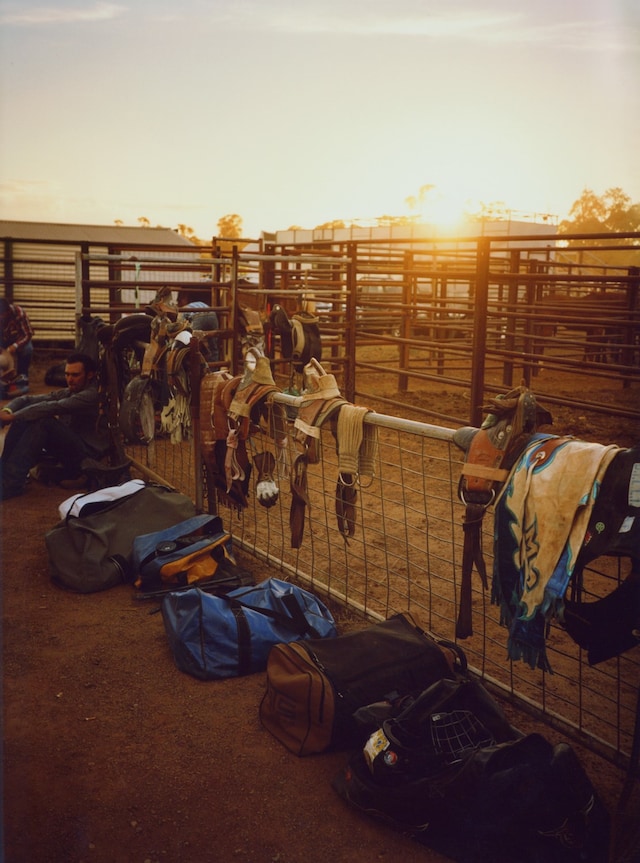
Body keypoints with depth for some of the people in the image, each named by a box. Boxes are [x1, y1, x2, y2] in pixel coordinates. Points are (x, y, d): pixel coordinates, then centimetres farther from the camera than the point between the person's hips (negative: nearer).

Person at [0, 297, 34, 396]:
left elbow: (28, 334, -27)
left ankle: (22, 379, -22)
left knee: (27, 348, -33)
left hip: (20, 340, -2)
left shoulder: (19, 312, -29)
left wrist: (15, 346, -42)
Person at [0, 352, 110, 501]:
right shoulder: (66, 393, 14)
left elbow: (53, 407, -26)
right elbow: (26, 400, 7)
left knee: (43, 421, -29)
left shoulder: (93, 395, -13)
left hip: (89, 454, -8)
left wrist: (12, 416, -27)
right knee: (23, 418, -10)